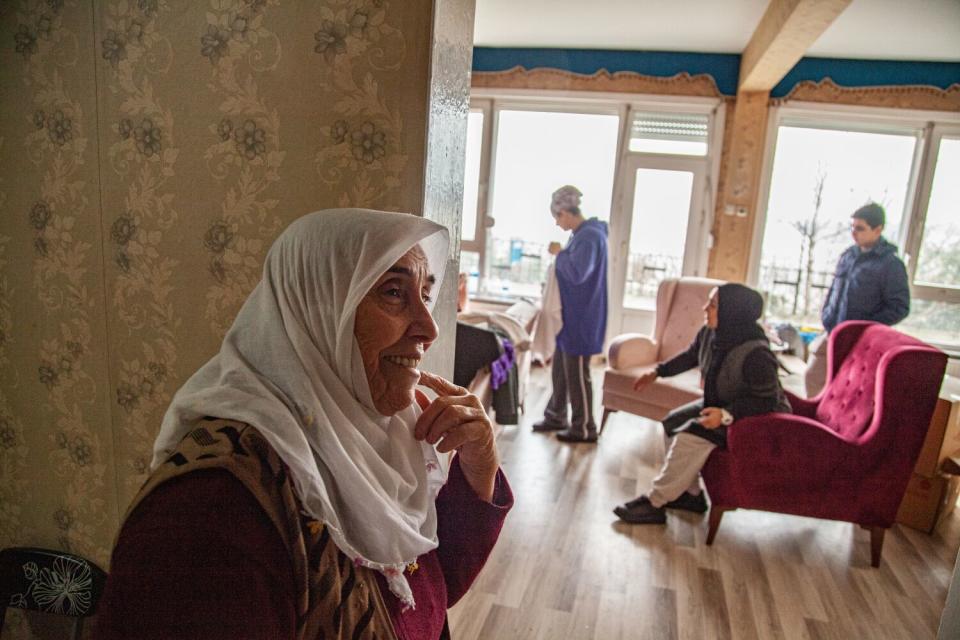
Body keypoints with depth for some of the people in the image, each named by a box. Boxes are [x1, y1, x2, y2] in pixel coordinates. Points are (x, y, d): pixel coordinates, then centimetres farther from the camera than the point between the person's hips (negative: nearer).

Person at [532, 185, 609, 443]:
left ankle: (584, 428, 11)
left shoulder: (590, 236, -18)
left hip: (581, 319, -10)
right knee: (560, 368, 18)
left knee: (576, 373, -1)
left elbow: (577, 273, -28)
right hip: (570, 316, 10)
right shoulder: (581, 235, 13)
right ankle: (556, 417, 31)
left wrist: (559, 253, -16)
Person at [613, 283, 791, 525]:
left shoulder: (756, 353, -33)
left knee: (691, 436, -23)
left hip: (755, 417, -9)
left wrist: (726, 415, -38)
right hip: (721, 403, 9)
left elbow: (767, 401, -29)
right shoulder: (711, 333, -10)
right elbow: (690, 356, 10)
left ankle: (654, 503, -12)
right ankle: (690, 494, 10)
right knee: (673, 422, 1)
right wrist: (657, 372, 7)